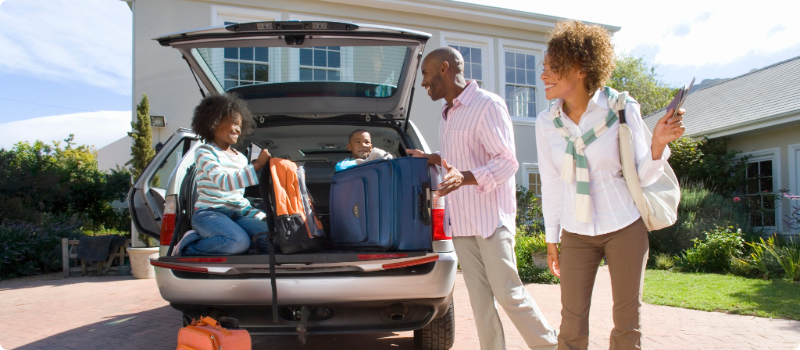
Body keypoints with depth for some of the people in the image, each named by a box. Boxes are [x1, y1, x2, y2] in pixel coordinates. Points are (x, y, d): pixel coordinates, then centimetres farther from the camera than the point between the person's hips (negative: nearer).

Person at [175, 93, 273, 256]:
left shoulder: (241, 158, 19)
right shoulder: (204, 152, -2)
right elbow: (225, 182, -19)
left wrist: (259, 215, 5)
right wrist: (258, 165, -21)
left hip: (236, 214, 6)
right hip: (209, 213, -6)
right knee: (239, 242, -35)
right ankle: (188, 244, -7)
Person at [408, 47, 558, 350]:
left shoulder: (488, 105, -10)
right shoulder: (446, 115, 17)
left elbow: (507, 161, -16)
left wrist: (464, 177, -30)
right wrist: (430, 159, 14)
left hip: (491, 218, -7)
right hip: (460, 221, 8)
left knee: (508, 293, -3)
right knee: (479, 298, 7)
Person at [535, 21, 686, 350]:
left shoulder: (622, 110, -9)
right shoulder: (546, 122, -2)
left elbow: (642, 176, -4)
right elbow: (551, 184, 5)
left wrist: (658, 143, -23)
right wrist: (551, 240, 8)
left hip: (625, 227, -1)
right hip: (576, 234, 2)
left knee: (627, 321, 9)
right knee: (572, 324, 3)